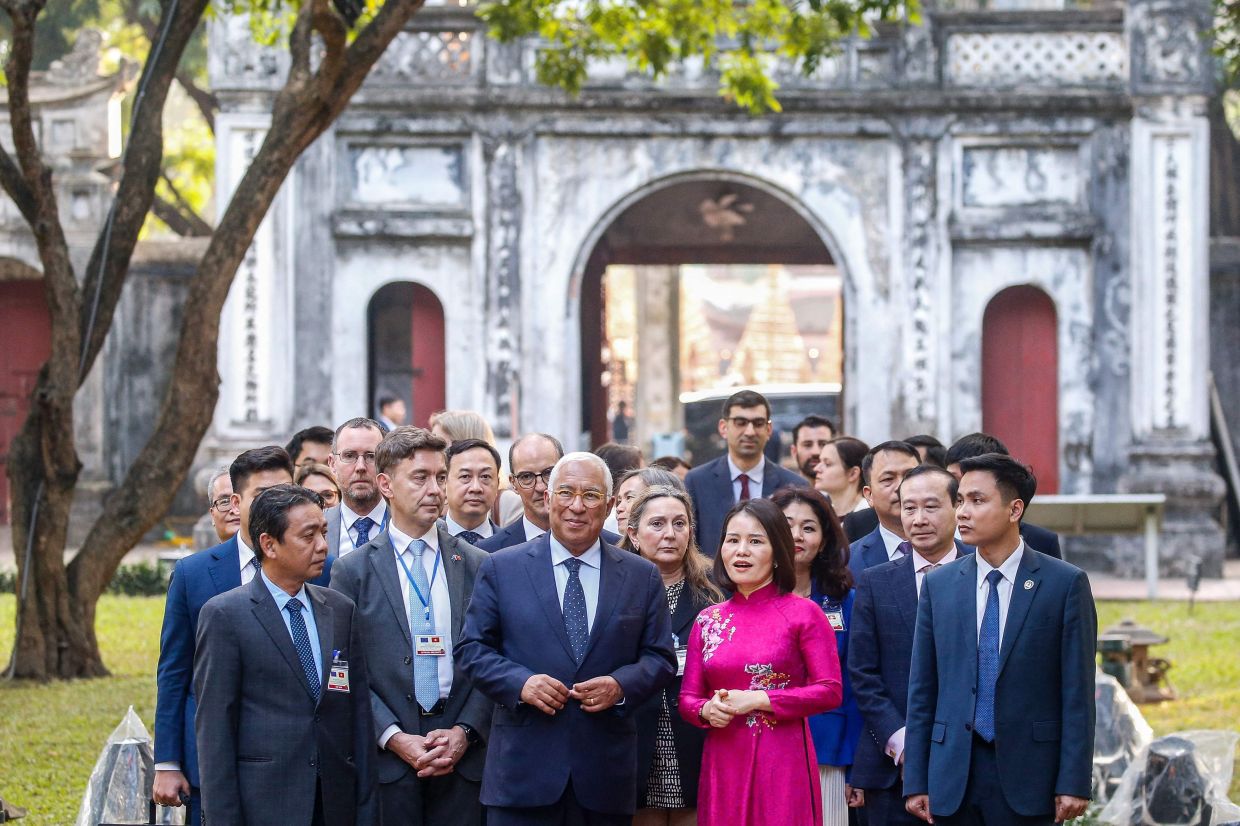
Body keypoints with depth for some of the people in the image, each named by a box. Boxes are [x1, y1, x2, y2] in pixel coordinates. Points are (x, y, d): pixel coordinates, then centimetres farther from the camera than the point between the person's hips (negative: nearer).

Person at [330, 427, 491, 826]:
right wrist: (395, 739, -11)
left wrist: (464, 732, -6)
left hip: (462, 759, 2)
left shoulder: (478, 566, 9)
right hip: (385, 761, -2)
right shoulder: (353, 571, 3)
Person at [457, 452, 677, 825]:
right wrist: (519, 683, -13)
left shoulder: (642, 577, 9)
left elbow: (660, 657, 9)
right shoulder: (501, 568, 5)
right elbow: (472, 649, 4)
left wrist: (621, 686, -11)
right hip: (524, 764, -1)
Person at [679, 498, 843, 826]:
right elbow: (687, 698, 12)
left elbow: (830, 691, -8)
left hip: (782, 765, -3)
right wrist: (708, 709, -11)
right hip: (723, 765, 3)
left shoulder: (803, 614, -2)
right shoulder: (708, 620, 10)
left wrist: (758, 700, -14)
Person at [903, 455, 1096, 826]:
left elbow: (1077, 693, -3)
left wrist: (1074, 783, -8)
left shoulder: (1065, 583, -1)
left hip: (1028, 775, -3)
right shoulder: (938, 584, 8)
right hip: (953, 778, 3)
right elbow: (922, 690, 8)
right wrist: (916, 782, 4)